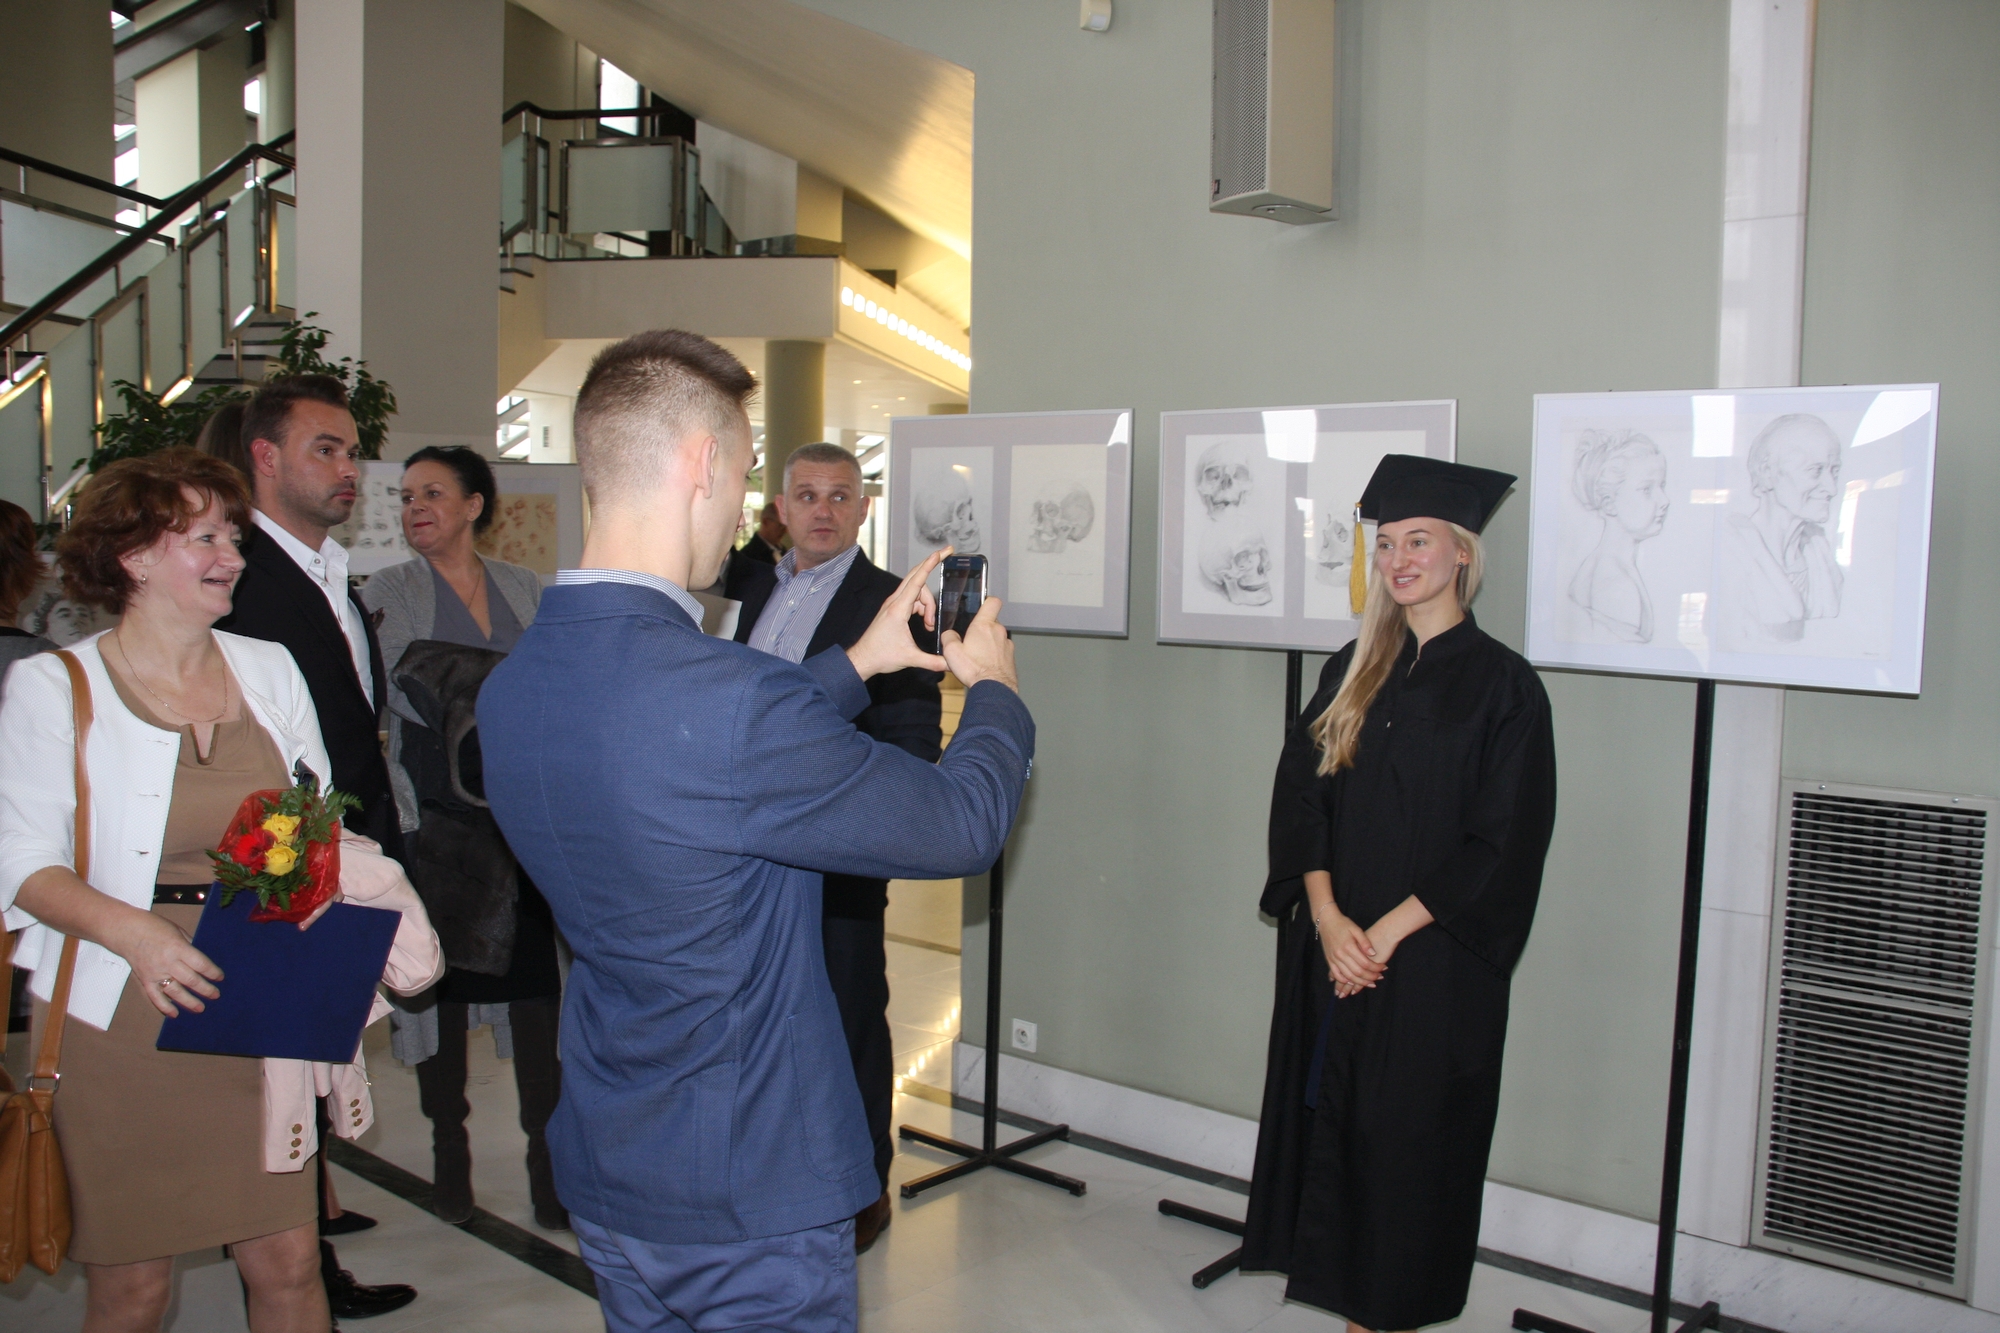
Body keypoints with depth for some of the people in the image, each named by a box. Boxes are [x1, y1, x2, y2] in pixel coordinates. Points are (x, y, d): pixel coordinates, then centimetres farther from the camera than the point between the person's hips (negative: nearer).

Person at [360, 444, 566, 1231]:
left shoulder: (525, 590, 8)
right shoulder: (386, 595, 0)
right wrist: (398, 810, -11)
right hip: (436, 815, -2)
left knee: (535, 975, 1)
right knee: (443, 977, 7)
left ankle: (548, 1159, 10)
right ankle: (450, 1154, 22)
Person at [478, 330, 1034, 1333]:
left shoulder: (511, 686, -5)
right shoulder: (729, 701, -30)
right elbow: (961, 825, -18)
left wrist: (854, 664, 16)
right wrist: (993, 689, 1)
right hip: (751, 1190, -7)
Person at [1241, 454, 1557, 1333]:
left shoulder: (1501, 685, -6)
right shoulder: (1353, 672, 9)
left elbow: (1503, 846, -11)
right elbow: (1298, 798, 4)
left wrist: (1388, 932, -15)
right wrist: (1327, 917, -10)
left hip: (1433, 963, -4)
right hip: (1331, 952, 5)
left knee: (1410, 1142, 4)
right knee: (1331, 1125, 10)